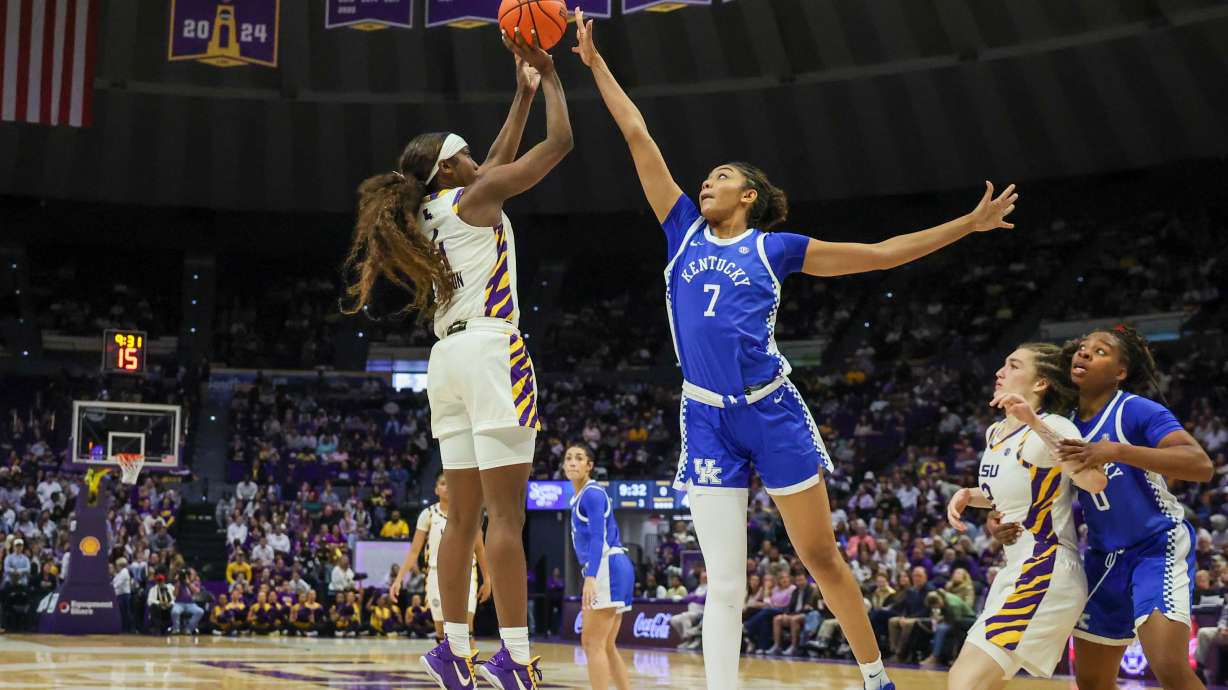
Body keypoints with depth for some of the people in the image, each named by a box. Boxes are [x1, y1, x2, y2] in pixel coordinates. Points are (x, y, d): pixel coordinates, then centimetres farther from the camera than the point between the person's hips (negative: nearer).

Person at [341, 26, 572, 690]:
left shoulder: (429, 212, 20)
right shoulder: (472, 199, -2)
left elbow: (501, 159, 32)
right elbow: (559, 142, 0)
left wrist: (523, 90, 32)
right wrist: (550, 79, 12)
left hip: (448, 359, 9)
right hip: (490, 349, -9)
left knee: (465, 516, 9)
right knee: (506, 514, -12)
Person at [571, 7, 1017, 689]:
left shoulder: (774, 247, 3)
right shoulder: (684, 233, 10)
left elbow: (883, 253, 6)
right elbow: (638, 137, 9)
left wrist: (969, 223, 4)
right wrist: (594, 62, 11)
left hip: (772, 410, -2)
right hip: (706, 417, 2)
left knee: (821, 557, 6)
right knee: (723, 578, 0)